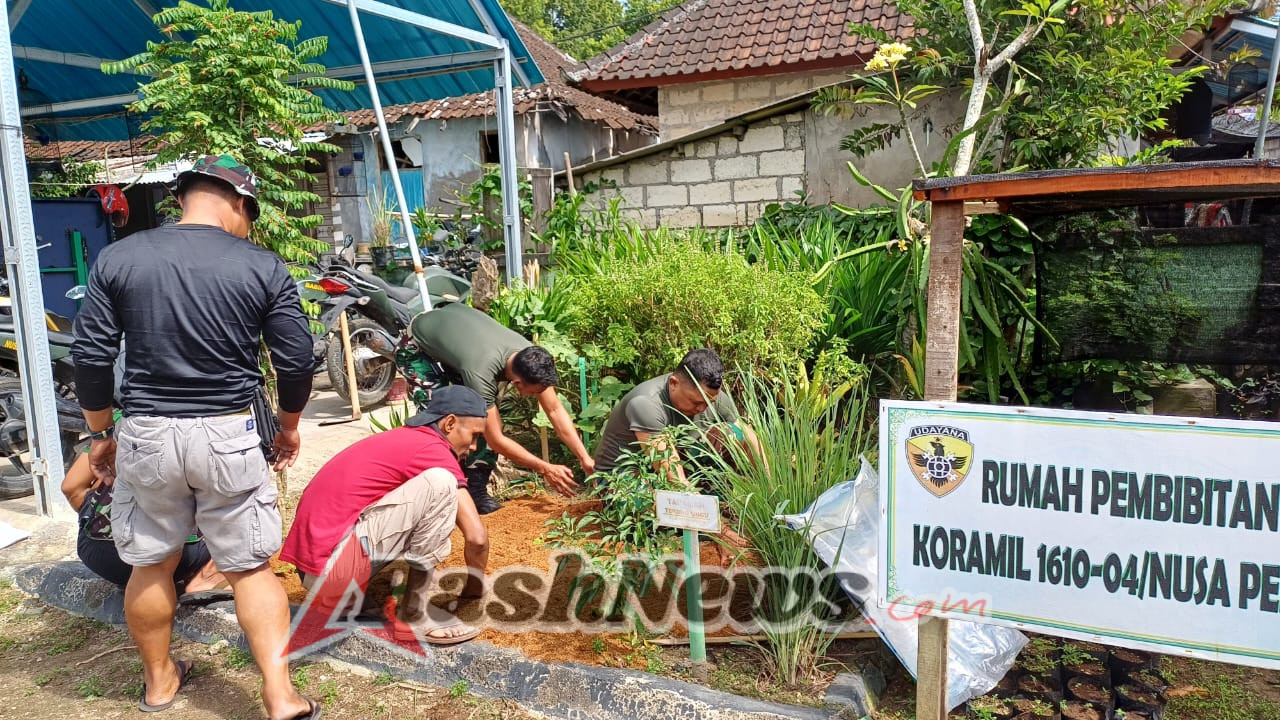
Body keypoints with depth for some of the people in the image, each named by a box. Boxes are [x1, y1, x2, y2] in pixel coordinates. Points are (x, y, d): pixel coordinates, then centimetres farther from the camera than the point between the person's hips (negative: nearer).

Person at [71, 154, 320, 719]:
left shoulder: (117, 259, -1)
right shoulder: (263, 268, -6)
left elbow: (91, 357, 0)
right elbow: (295, 361, -4)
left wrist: (100, 433, 12)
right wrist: (289, 427, 12)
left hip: (145, 436, 2)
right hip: (229, 438, -2)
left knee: (151, 565, 19)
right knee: (250, 569, 8)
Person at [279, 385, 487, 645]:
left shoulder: (398, 438, 18)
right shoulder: (433, 449, -8)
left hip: (313, 560, 10)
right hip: (334, 566, -10)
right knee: (439, 485, -15)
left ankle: (342, 598, 15)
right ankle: (414, 616, -5)